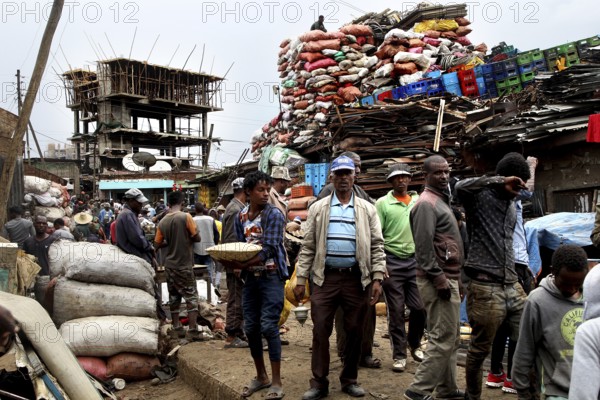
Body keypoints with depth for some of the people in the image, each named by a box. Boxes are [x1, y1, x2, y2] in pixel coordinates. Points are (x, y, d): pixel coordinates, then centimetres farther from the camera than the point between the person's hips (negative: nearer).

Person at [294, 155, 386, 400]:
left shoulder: (367, 209, 7)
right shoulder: (318, 209, 7)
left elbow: (377, 246, 3)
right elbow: (308, 247, 5)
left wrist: (377, 279, -6)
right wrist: (301, 279, 0)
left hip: (356, 279, 1)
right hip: (325, 278, 0)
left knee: (354, 331, 8)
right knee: (320, 330, 1)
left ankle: (349, 380, 24)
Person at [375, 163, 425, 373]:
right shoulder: (383, 203, -1)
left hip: (416, 261, 3)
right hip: (392, 262, -3)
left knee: (420, 307, 4)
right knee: (396, 311, 3)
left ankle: (414, 345, 29)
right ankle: (399, 355, 14)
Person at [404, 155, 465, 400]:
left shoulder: (440, 200, 19)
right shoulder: (427, 203, -13)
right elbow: (424, 246, -21)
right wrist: (439, 278, -23)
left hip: (448, 277, 10)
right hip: (439, 280, -10)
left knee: (450, 338, 15)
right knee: (443, 339, -8)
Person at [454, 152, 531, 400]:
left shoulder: (512, 206, 17)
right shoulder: (480, 197, -6)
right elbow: (460, 187, -29)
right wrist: (499, 181, -24)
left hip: (513, 286, 7)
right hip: (486, 288, -7)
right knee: (480, 350, 5)